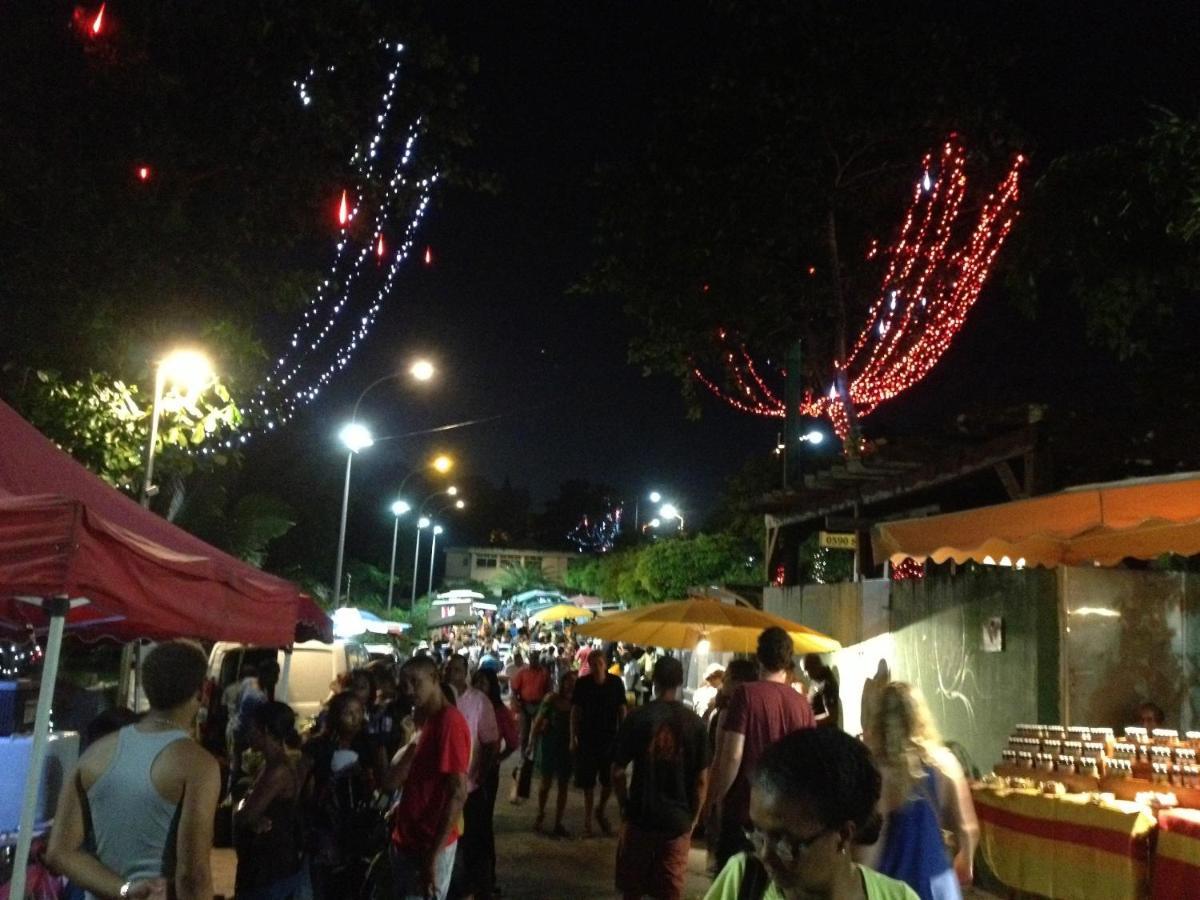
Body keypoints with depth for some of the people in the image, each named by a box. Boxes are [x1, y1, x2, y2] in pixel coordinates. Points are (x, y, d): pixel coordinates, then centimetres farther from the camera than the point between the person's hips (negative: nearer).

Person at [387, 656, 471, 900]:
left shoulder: (450, 722, -18)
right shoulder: (426, 720, 11)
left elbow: (458, 793, -23)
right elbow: (393, 780, 11)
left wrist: (434, 855, -23)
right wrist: (414, 739, -1)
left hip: (430, 845, -9)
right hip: (407, 838, 9)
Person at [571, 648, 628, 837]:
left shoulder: (616, 683, -5)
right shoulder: (582, 684, -6)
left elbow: (622, 710, 1)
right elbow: (575, 711, -3)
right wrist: (573, 738, -5)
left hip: (610, 737, 1)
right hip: (587, 738, -1)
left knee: (610, 781, 5)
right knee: (588, 782, 6)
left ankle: (600, 811, 31)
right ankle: (587, 820, 19)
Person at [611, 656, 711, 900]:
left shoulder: (637, 717, -7)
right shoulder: (695, 722, -4)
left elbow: (617, 772, -5)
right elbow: (701, 779, -2)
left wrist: (624, 807, 9)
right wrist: (693, 818, 9)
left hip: (640, 816, -1)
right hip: (678, 820, 1)